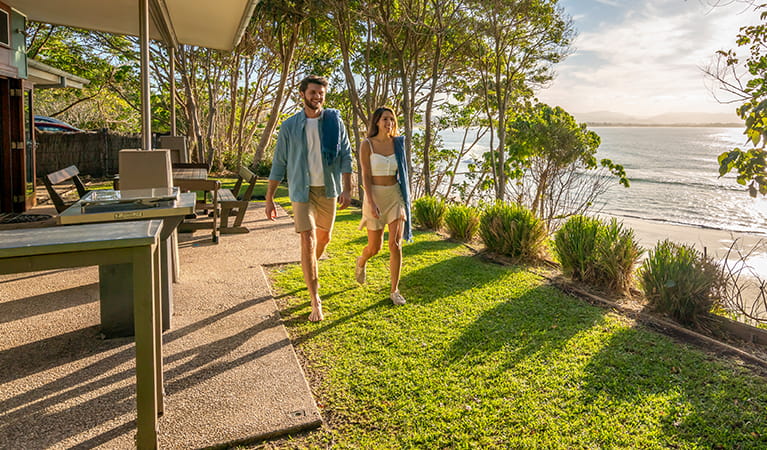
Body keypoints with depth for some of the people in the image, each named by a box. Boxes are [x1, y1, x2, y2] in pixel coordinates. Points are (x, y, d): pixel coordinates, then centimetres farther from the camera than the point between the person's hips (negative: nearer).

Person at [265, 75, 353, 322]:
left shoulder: (335, 121, 1)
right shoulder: (290, 126, -1)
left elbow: (345, 156, 1)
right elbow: (279, 163, 2)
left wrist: (347, 189, -10)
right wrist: (269, 199, 1)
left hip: (328, 189, 2)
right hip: (302, 190, -2)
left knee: (324, 238, 16)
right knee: (308, 241, -10)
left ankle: (311, 268, 49)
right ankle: (315, 302, -5)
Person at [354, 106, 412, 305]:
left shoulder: (398, 144, 4)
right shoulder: (367, 145, -7)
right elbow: (366, 176, -12)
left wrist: (404, 200, 15)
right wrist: (371, 203, -22)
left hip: (396, 196, 3)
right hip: (374, 197, -2)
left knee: (396, 245, -7)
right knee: (375, 247, 8)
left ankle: (394, 291, 5)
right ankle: (361, 261, 45)